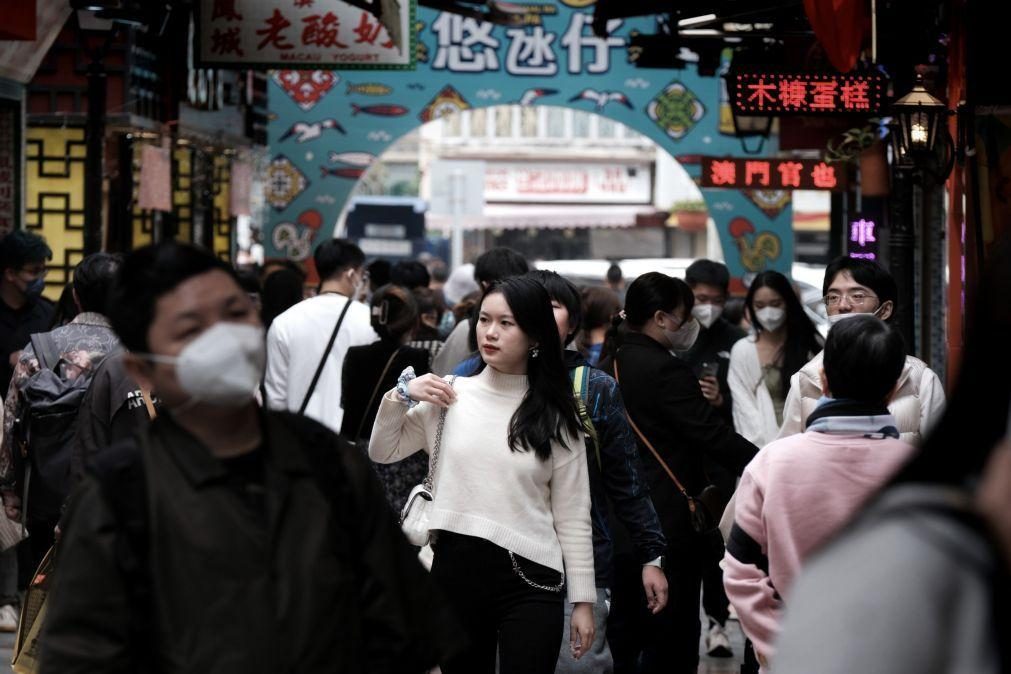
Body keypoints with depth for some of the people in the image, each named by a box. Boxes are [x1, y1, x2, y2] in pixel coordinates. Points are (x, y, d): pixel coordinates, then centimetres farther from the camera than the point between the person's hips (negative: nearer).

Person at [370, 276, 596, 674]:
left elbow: (572, 516, 1)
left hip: (528, 580, -2)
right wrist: (400, 396, -6)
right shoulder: (450, 394, 4)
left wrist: (583, 599, 0)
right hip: (455, 570, 2)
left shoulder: (554, 415, 0)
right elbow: (382, 452, 11)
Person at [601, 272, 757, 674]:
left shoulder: (610, 367, 8)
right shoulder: (666, 371, -18)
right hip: (672, 519, -8)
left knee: (626, 629, 15)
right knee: (673, 634, -1)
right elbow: (714, 435, -20)